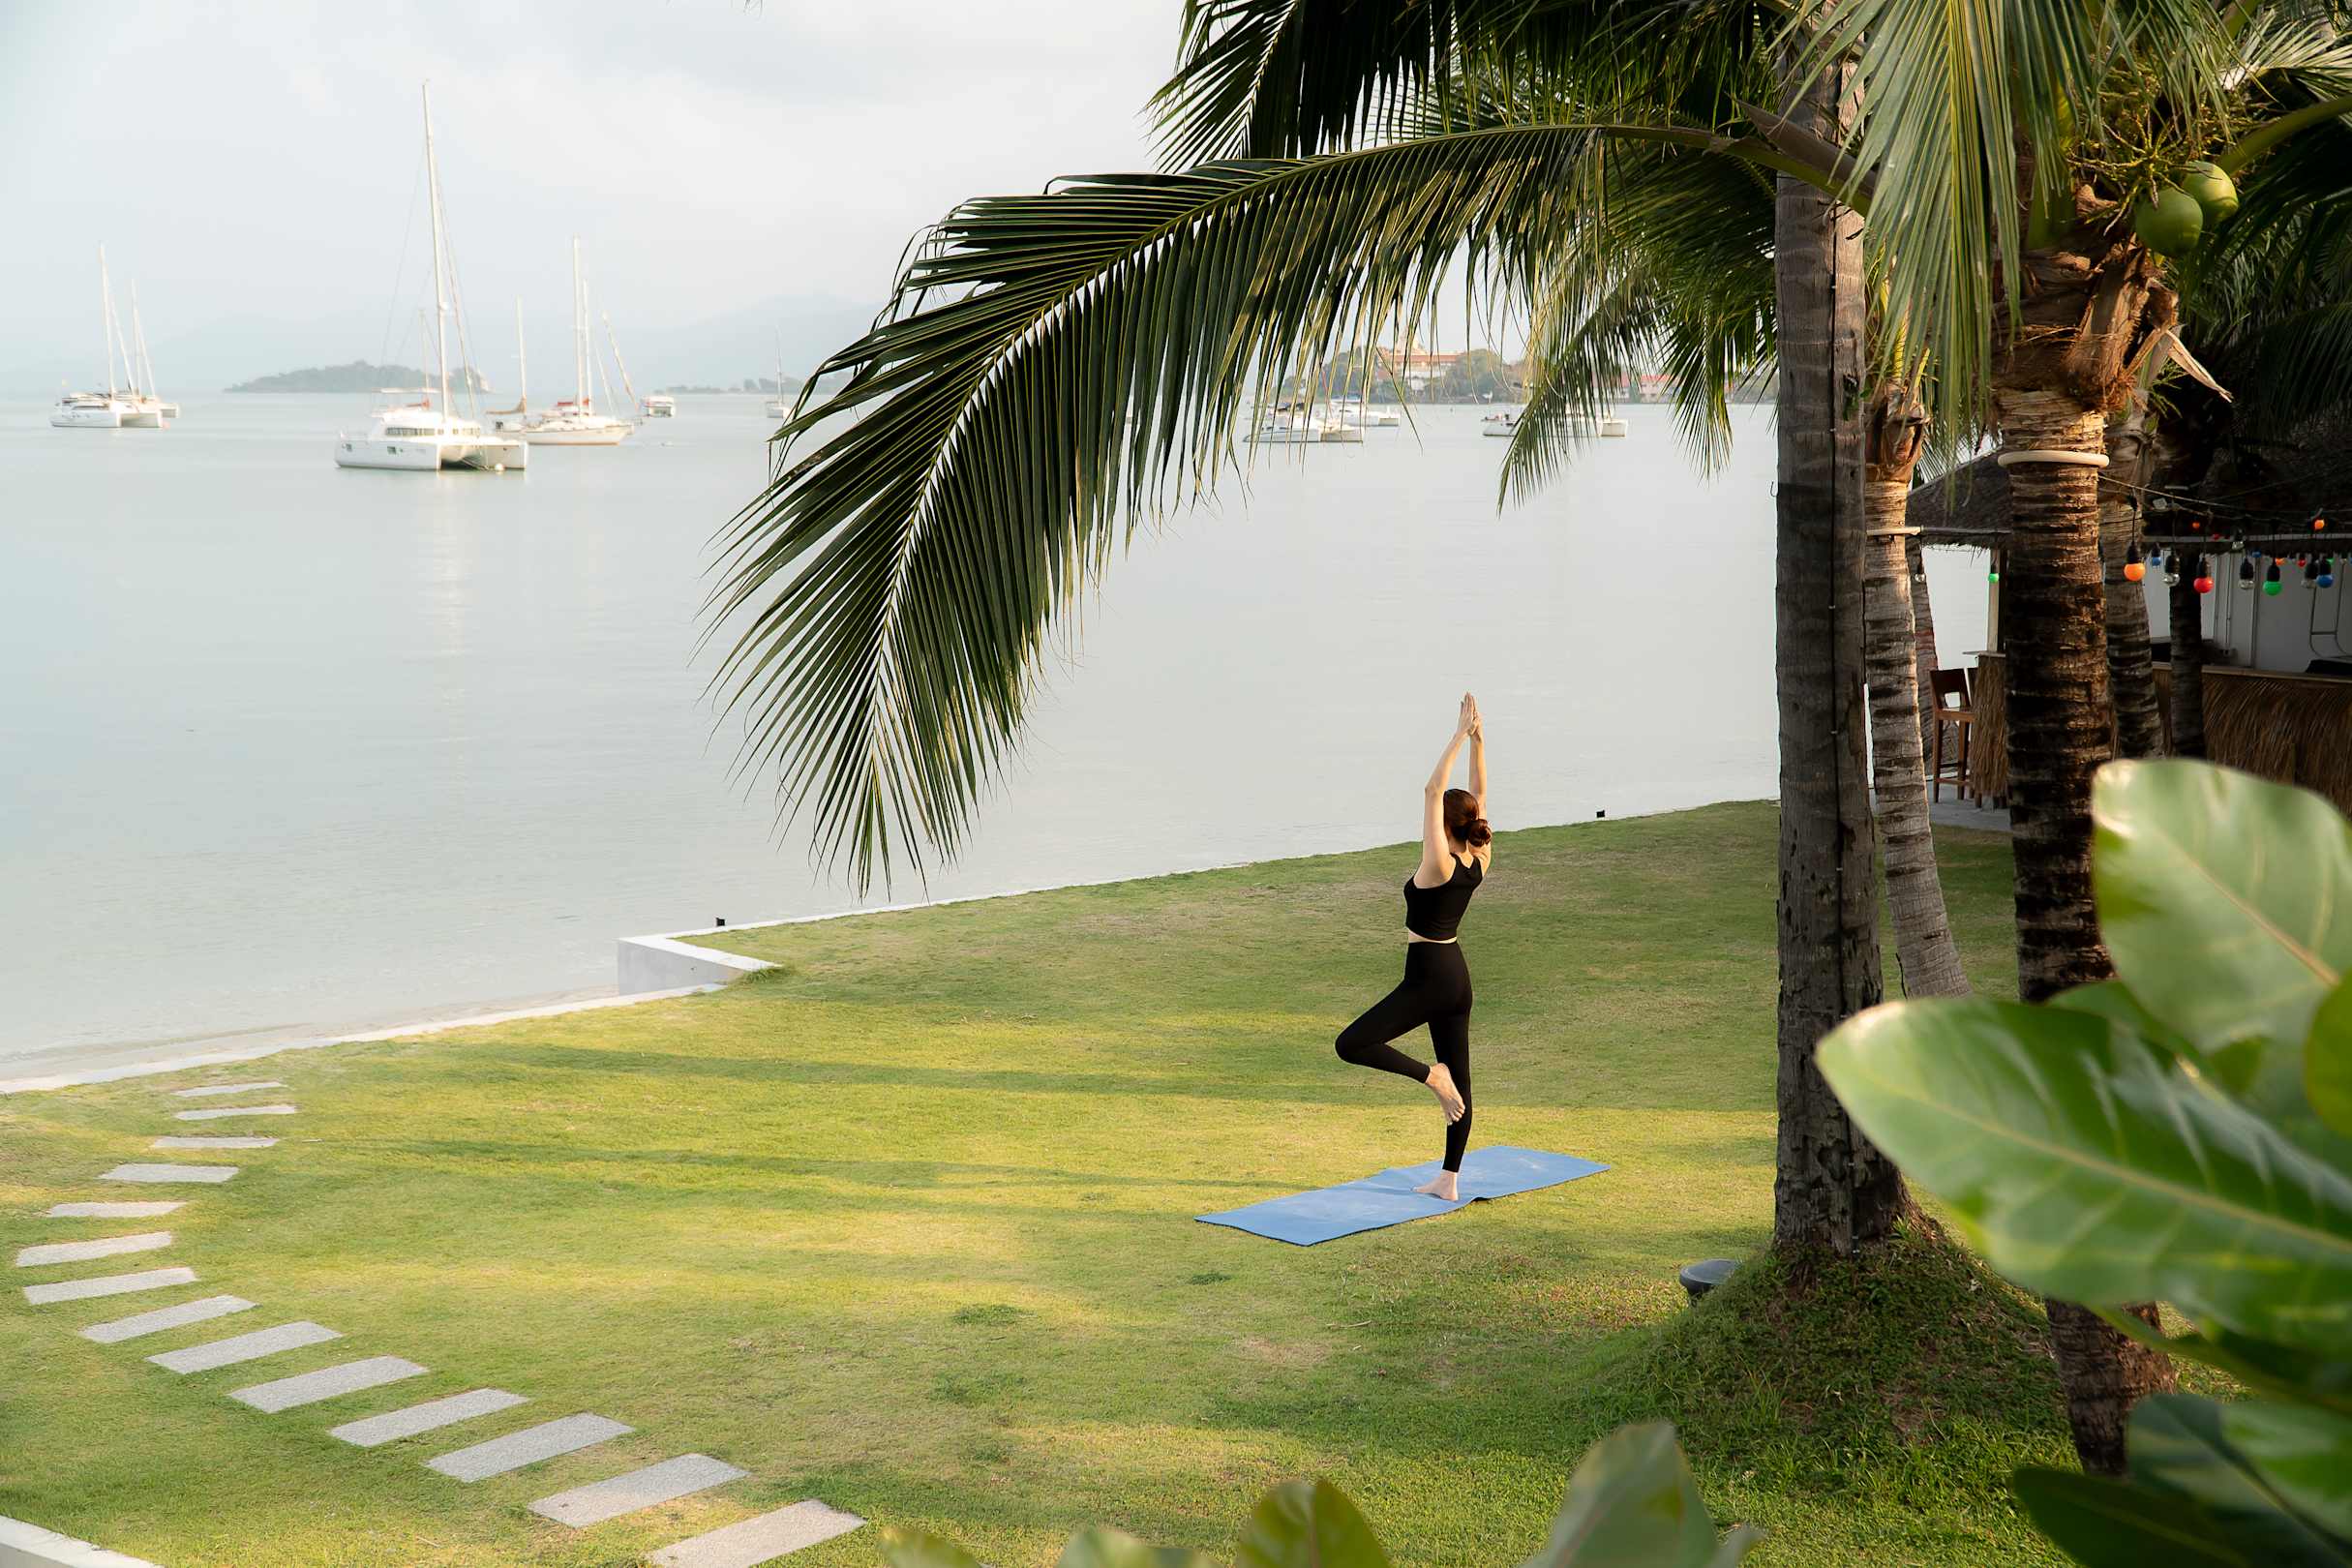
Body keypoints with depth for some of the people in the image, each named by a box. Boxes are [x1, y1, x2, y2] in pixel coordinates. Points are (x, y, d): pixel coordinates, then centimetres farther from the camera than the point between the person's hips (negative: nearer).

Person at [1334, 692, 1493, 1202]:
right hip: (1457, 978, 9)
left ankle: (1430, 1076, -9)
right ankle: (1449, 1181, 16)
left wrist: (1460, 737, -22)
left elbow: (1432, 791, -23)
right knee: (1459, 1080, 11)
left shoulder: (1438, 865, -20)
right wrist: (1478, 739, -2)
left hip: (1428, 979, -9)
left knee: (1352, 1044, -8)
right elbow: (1478, 795, 5)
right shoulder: (1479, 862, -1)